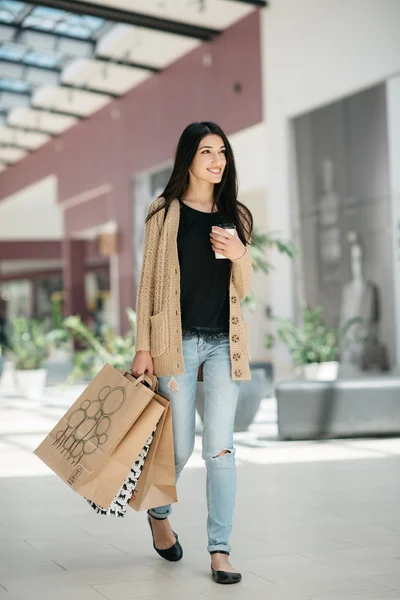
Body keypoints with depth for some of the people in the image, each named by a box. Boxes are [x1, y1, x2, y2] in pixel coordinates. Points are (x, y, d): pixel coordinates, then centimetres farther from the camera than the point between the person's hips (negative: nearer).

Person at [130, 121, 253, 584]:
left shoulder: (234, 216, 11)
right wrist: (142, 347, -4)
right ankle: (158, 513, 35)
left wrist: (239, 256, -9)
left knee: (220, 447, -4)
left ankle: (220, 550, 2)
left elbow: (242, 290, 12)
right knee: (179, 448, 4)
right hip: (177, 339, -2)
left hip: (224, 342, 2)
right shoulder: (165, 213, 2)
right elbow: (149, 281, 1)